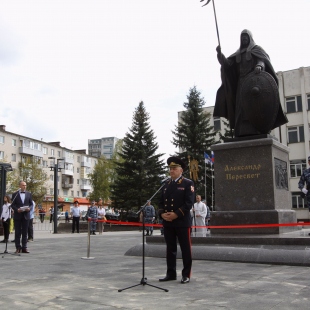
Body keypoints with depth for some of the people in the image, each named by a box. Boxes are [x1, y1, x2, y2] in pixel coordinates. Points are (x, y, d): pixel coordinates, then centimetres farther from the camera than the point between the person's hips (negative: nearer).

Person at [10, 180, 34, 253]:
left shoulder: (29, 194, 9)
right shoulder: (15, 194, 2)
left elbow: (31, 204, 10)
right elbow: (12, 204, 0)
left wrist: (29, 208, -10)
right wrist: (17, 209, -16)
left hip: (26, 215, 2)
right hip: (18, 215, -2)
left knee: (25, 232, 4)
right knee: (17, 232, 3)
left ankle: (24, 247, 8)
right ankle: (18, 247, 9)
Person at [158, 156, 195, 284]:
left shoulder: (188, 183, -2)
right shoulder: (166, 184, 15)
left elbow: (189, 203, -11)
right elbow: (161, 202, 14)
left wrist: (176, 214, -18)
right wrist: (162, 214, -5)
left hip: (182, 222, -5)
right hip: (167, 222, 5)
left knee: (185, 249, 2)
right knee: (170, 249, 11)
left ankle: (186, 275, 11)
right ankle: (171, 274, 19)